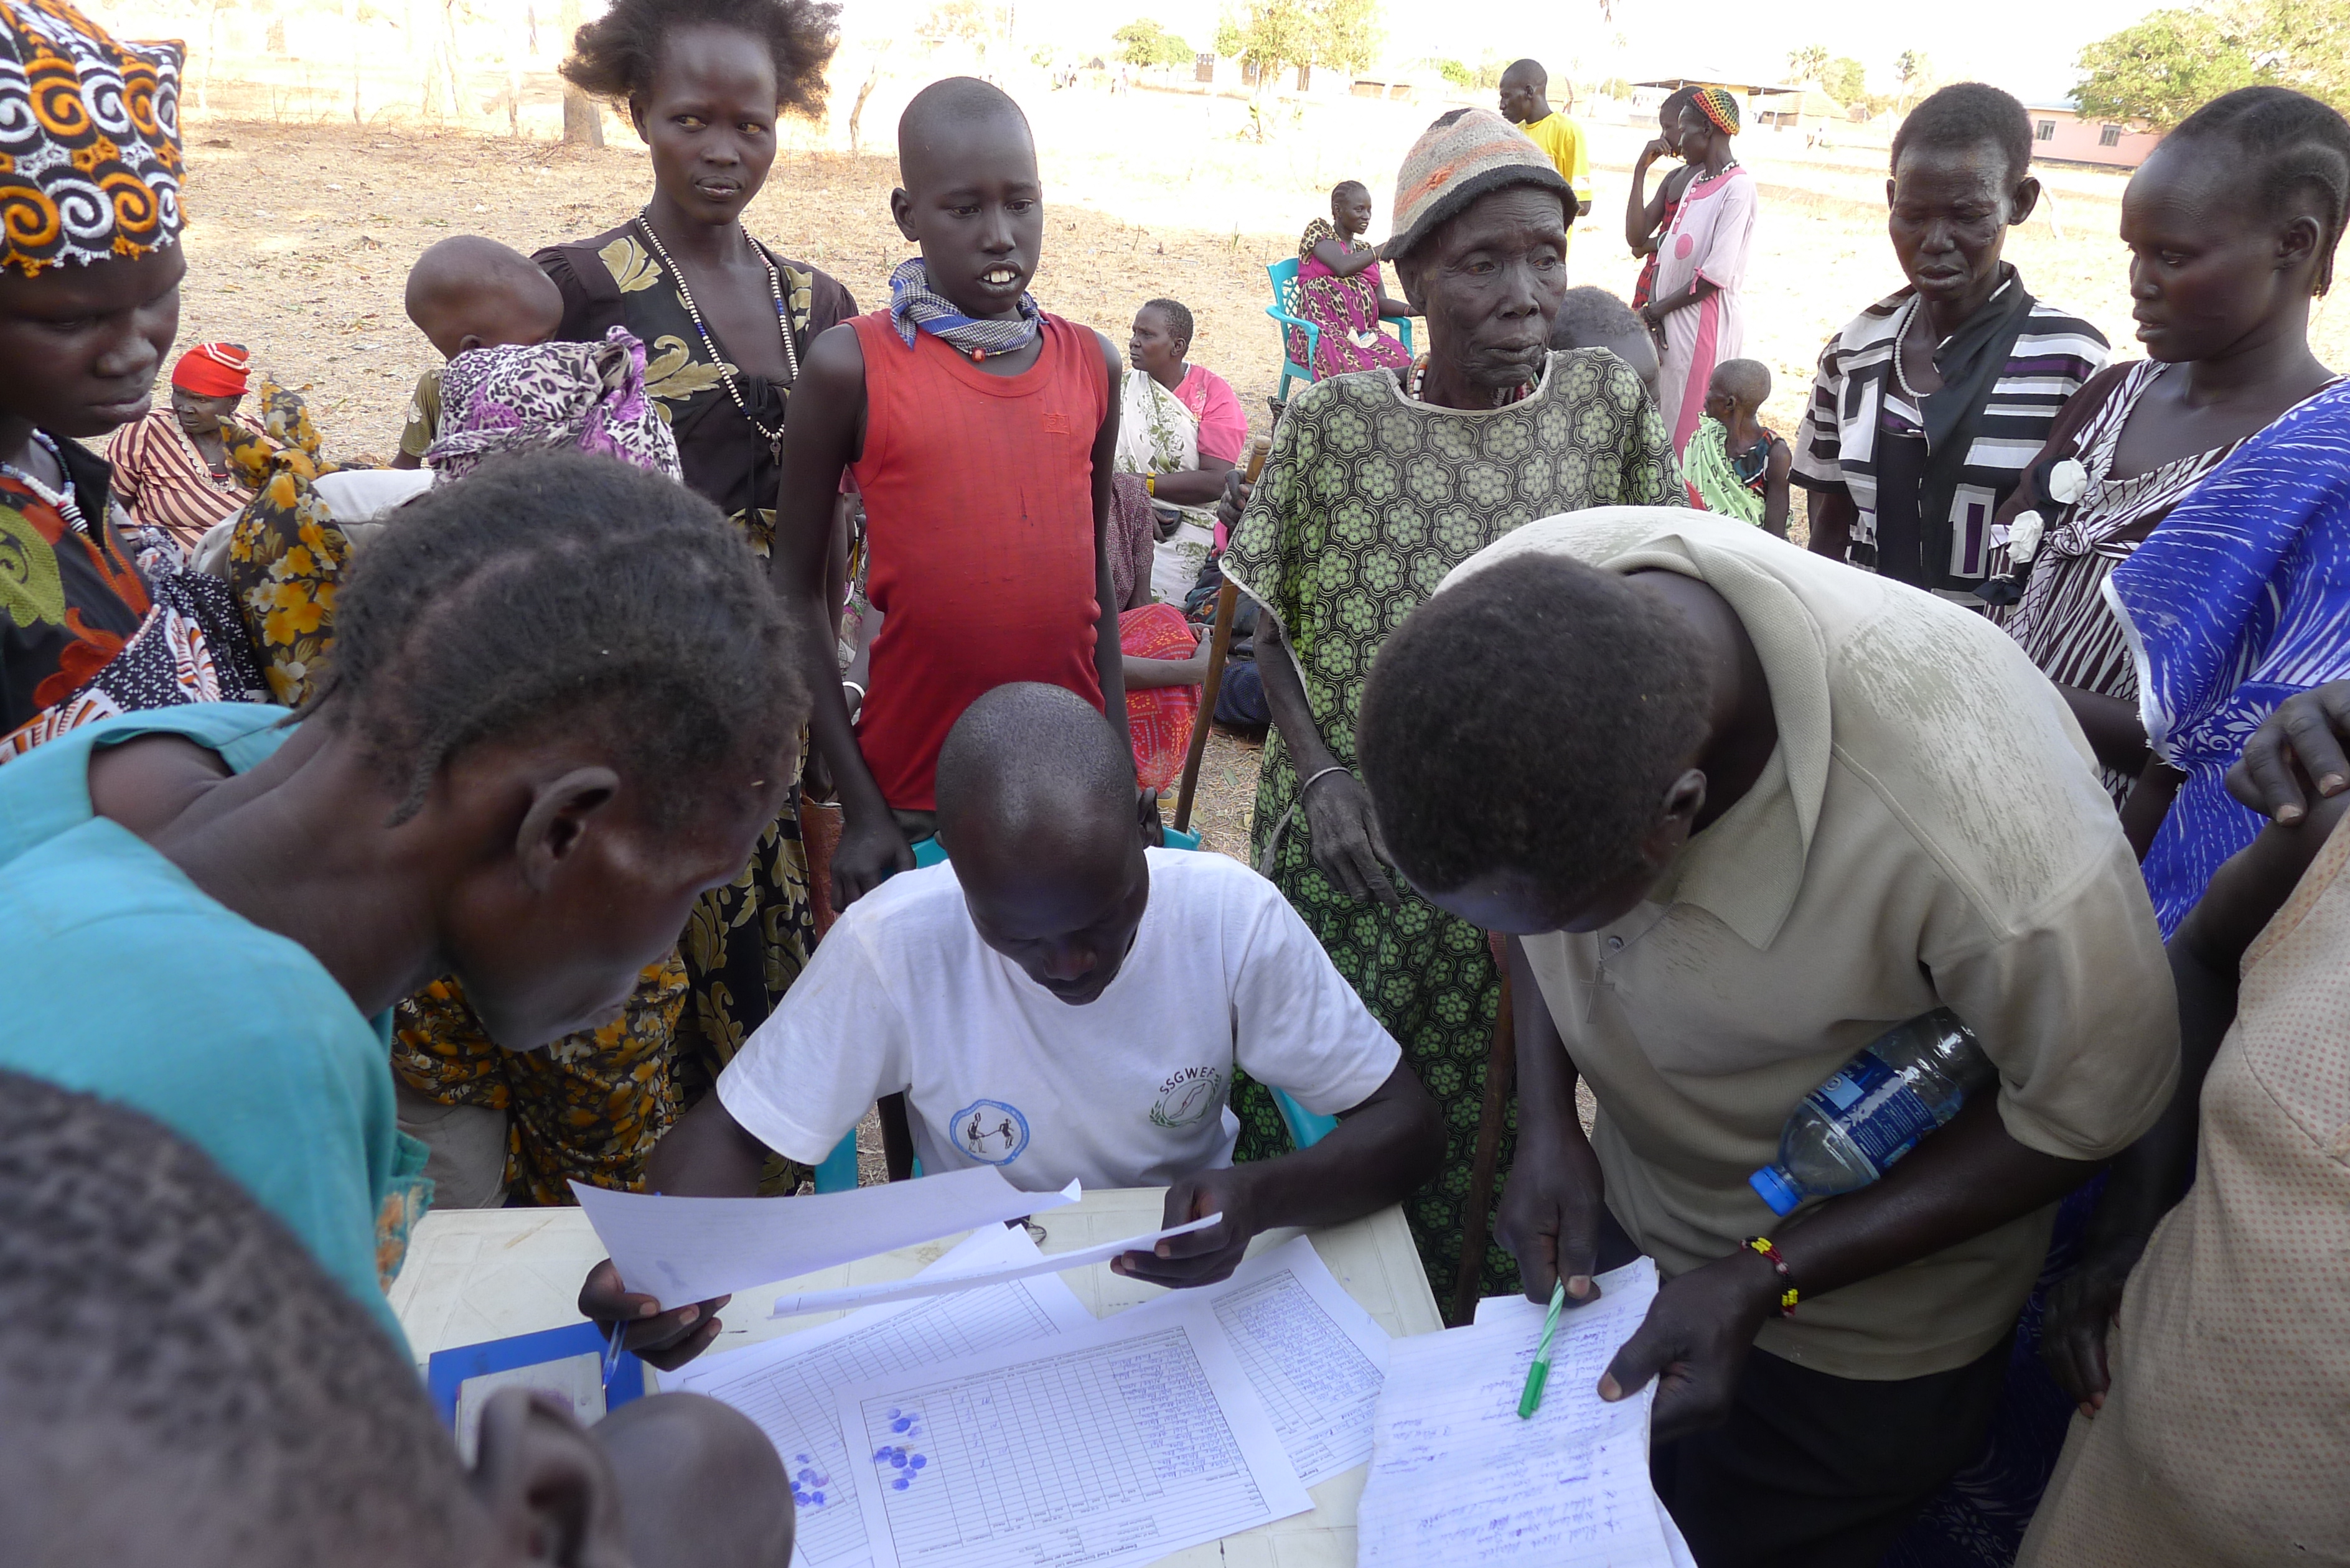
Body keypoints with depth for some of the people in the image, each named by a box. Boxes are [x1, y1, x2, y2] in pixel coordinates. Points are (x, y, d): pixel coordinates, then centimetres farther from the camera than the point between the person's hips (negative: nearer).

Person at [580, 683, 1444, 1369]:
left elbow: (1406, 1123, -14)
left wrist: (1258, 1196, -35)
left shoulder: (1230, 915, -20)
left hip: (1193, 1285, 0)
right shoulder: (891, 944, -20)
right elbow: (726, 1132, -11)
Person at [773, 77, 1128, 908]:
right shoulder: (854, 365, -7)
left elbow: (1096, 580, 10)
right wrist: (859, 806, -8)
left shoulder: (1093, 364, 4)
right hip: (912, 806, -3)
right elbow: (797, 592, -4)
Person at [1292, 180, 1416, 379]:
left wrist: (1412, 309, -5)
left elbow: (1381, 302, 16)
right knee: (1352, 367, -40)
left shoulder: (1366, 251, 27)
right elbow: (1342, 267, -11)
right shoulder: (1318, 229, 10)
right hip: (1322, 332, -5)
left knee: (1402, 362, -29)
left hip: (1365, 333, 5)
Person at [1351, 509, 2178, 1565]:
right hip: (1623, 1206, 4)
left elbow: (2094, 1106, -22)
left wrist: (1765, 1279, -24)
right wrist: (1545, 1118, -14)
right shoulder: (1494, 629, -28)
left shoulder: (1977, 822, -43)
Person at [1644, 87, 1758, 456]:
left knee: (1689, 425, -3)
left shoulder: (1738, 187, -13)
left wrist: (1658, 310, -11)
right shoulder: (1696, 180, 13)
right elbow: (1670, 250, 11)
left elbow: (1716, 274, -18)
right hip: (1671, 316, 8)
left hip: (1705, 319, -8)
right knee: (1661, 413, 10)